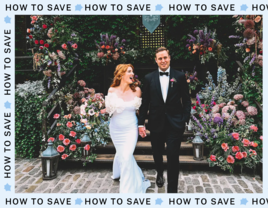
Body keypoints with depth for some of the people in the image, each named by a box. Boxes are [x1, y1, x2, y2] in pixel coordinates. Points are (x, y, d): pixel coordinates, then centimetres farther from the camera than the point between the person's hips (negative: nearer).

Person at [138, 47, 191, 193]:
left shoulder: (180, 76, 1)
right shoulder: (149, 78, 3)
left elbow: (186, 100, 2)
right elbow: (145, 103, 3)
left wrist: (185, 120, -6)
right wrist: (141, 123, 0)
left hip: (175, 124, -2)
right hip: (156, 123, 2)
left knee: (173, 158, -3)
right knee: (157, 154, 18)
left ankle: (172, 190, 12)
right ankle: (160, 174, 50)